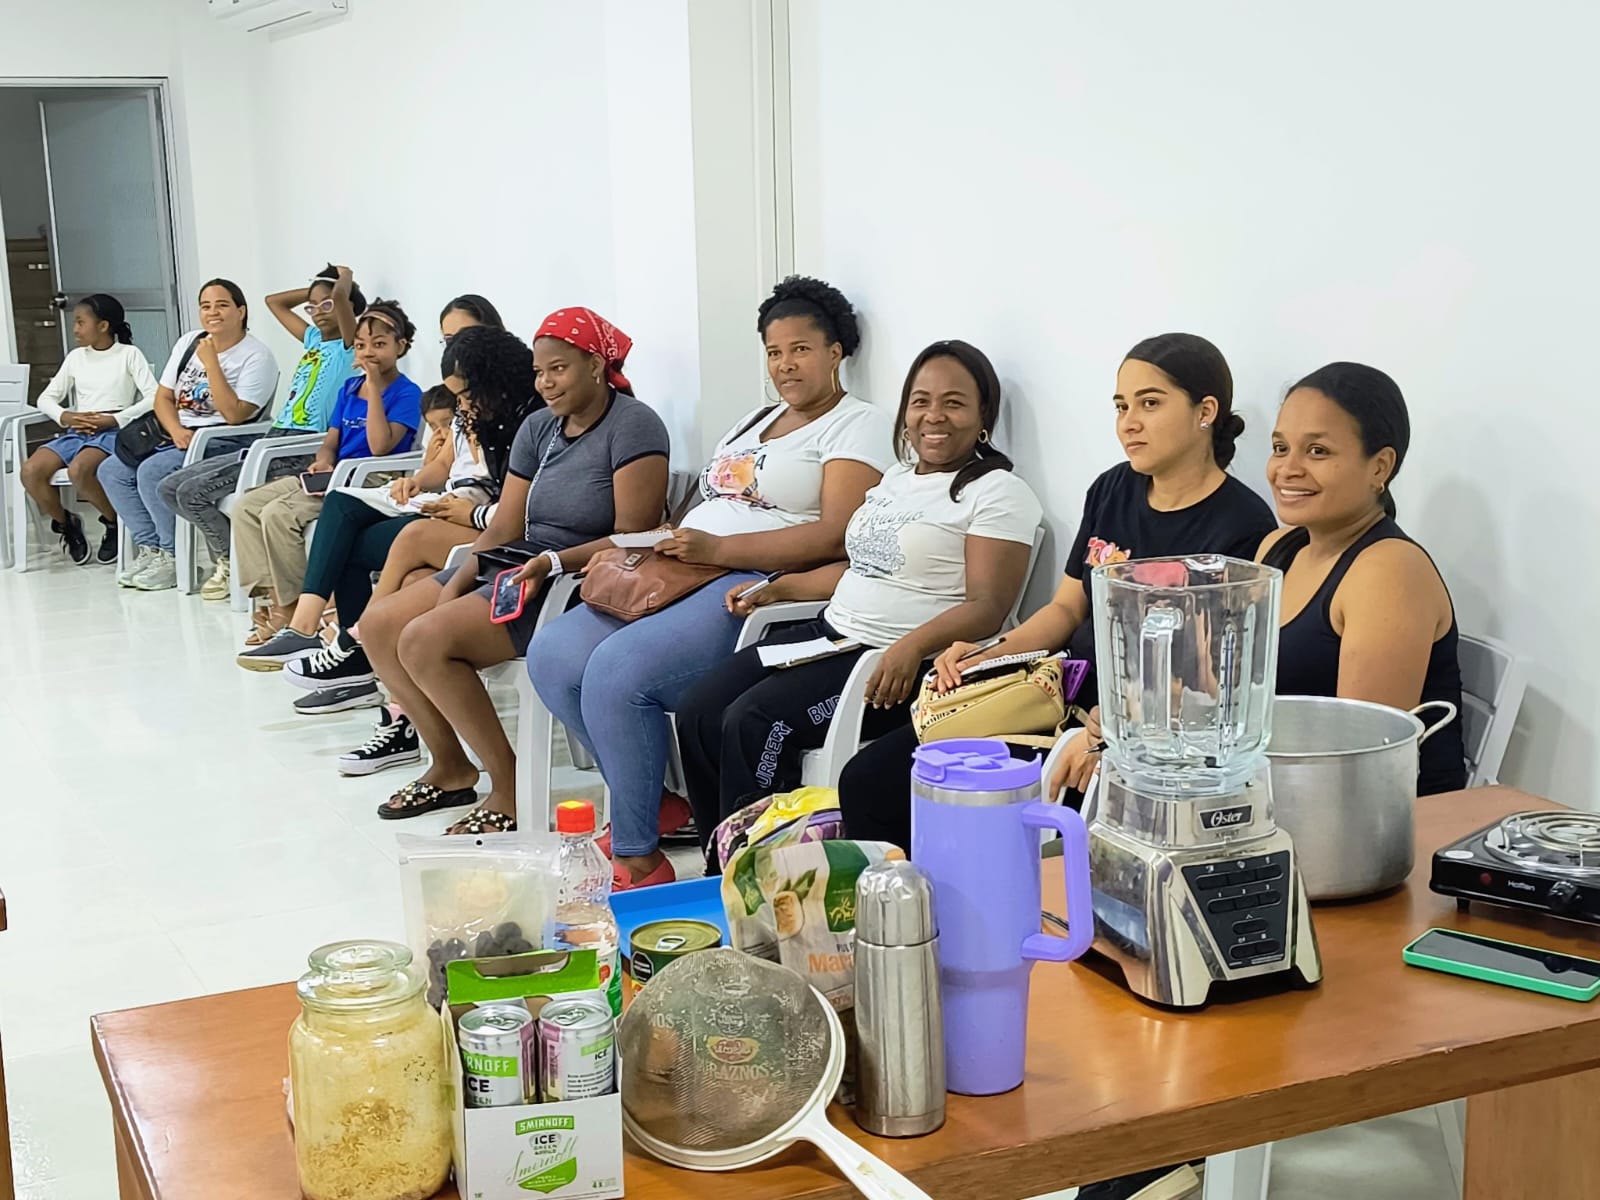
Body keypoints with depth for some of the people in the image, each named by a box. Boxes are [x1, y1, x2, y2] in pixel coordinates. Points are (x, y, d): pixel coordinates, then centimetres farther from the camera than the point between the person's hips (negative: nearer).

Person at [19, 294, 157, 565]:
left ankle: (113, 522, -8)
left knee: (78, 470, -37)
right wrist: (64, 416, -6)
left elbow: (154, 398, -9)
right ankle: (65, 523, 5)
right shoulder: (76, 358, 18)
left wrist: (115, 419, -18)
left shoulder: (128, 354, 4)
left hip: (113, 432, -5)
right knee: (30, 471, -23)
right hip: (77, 430, 5)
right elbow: (46, 398, 16)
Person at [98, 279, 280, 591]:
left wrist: (211, 363, -20)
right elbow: (163, 396, 11)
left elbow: (234, 415, -20)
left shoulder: (256, 356, -10)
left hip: (223, 443, -8)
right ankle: (151, 548, 0)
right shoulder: (188, 343, 12)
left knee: (152, 471, -27)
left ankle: (173, 557, -11)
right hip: (180, 437, 8)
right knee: (111, 470, -3)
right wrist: (177, 431, -9)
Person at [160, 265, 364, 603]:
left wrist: (345, 276, -1)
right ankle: (227, 555, 13)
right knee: (171, 487, 4)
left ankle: (233, 561, 6)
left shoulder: (348, 347, -4)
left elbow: (341, 296, -21)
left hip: (299, 453, -9)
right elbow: (274, 301, 32)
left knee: (192, 492, -16)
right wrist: (313, 290, 25)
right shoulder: (314, 339, 20)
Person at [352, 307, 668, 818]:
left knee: (425, 641, -24)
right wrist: (455, 585, -6)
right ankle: (450, 767, 13)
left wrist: (554, 562, -29)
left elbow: (633, 537, -18)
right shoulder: (538, 428, 12)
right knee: (378, 625, 2)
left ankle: (509, 790, -12)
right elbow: (504, 528, 9)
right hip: (518, 569, 9)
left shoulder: (633, 426, -11)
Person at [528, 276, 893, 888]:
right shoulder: (756, 420, 27)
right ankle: (653, 804, 3)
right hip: (683, 574, 9)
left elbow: (837, 536, -14)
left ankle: (637, 857, -15)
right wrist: (666, 544, 3)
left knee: (617, 670, -29)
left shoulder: (857, 425, 0)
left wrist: (718, 548, -20)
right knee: (552, 655, -12)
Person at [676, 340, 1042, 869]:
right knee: (699, 712, -6)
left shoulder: (997, 493, -8)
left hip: (905, 664, -9)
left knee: (754, 722, -24)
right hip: (832, 633, 9)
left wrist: (914, 645, -32)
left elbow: (987, 607, -16)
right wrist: (779, 588, 21)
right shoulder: (897, 477, 18)